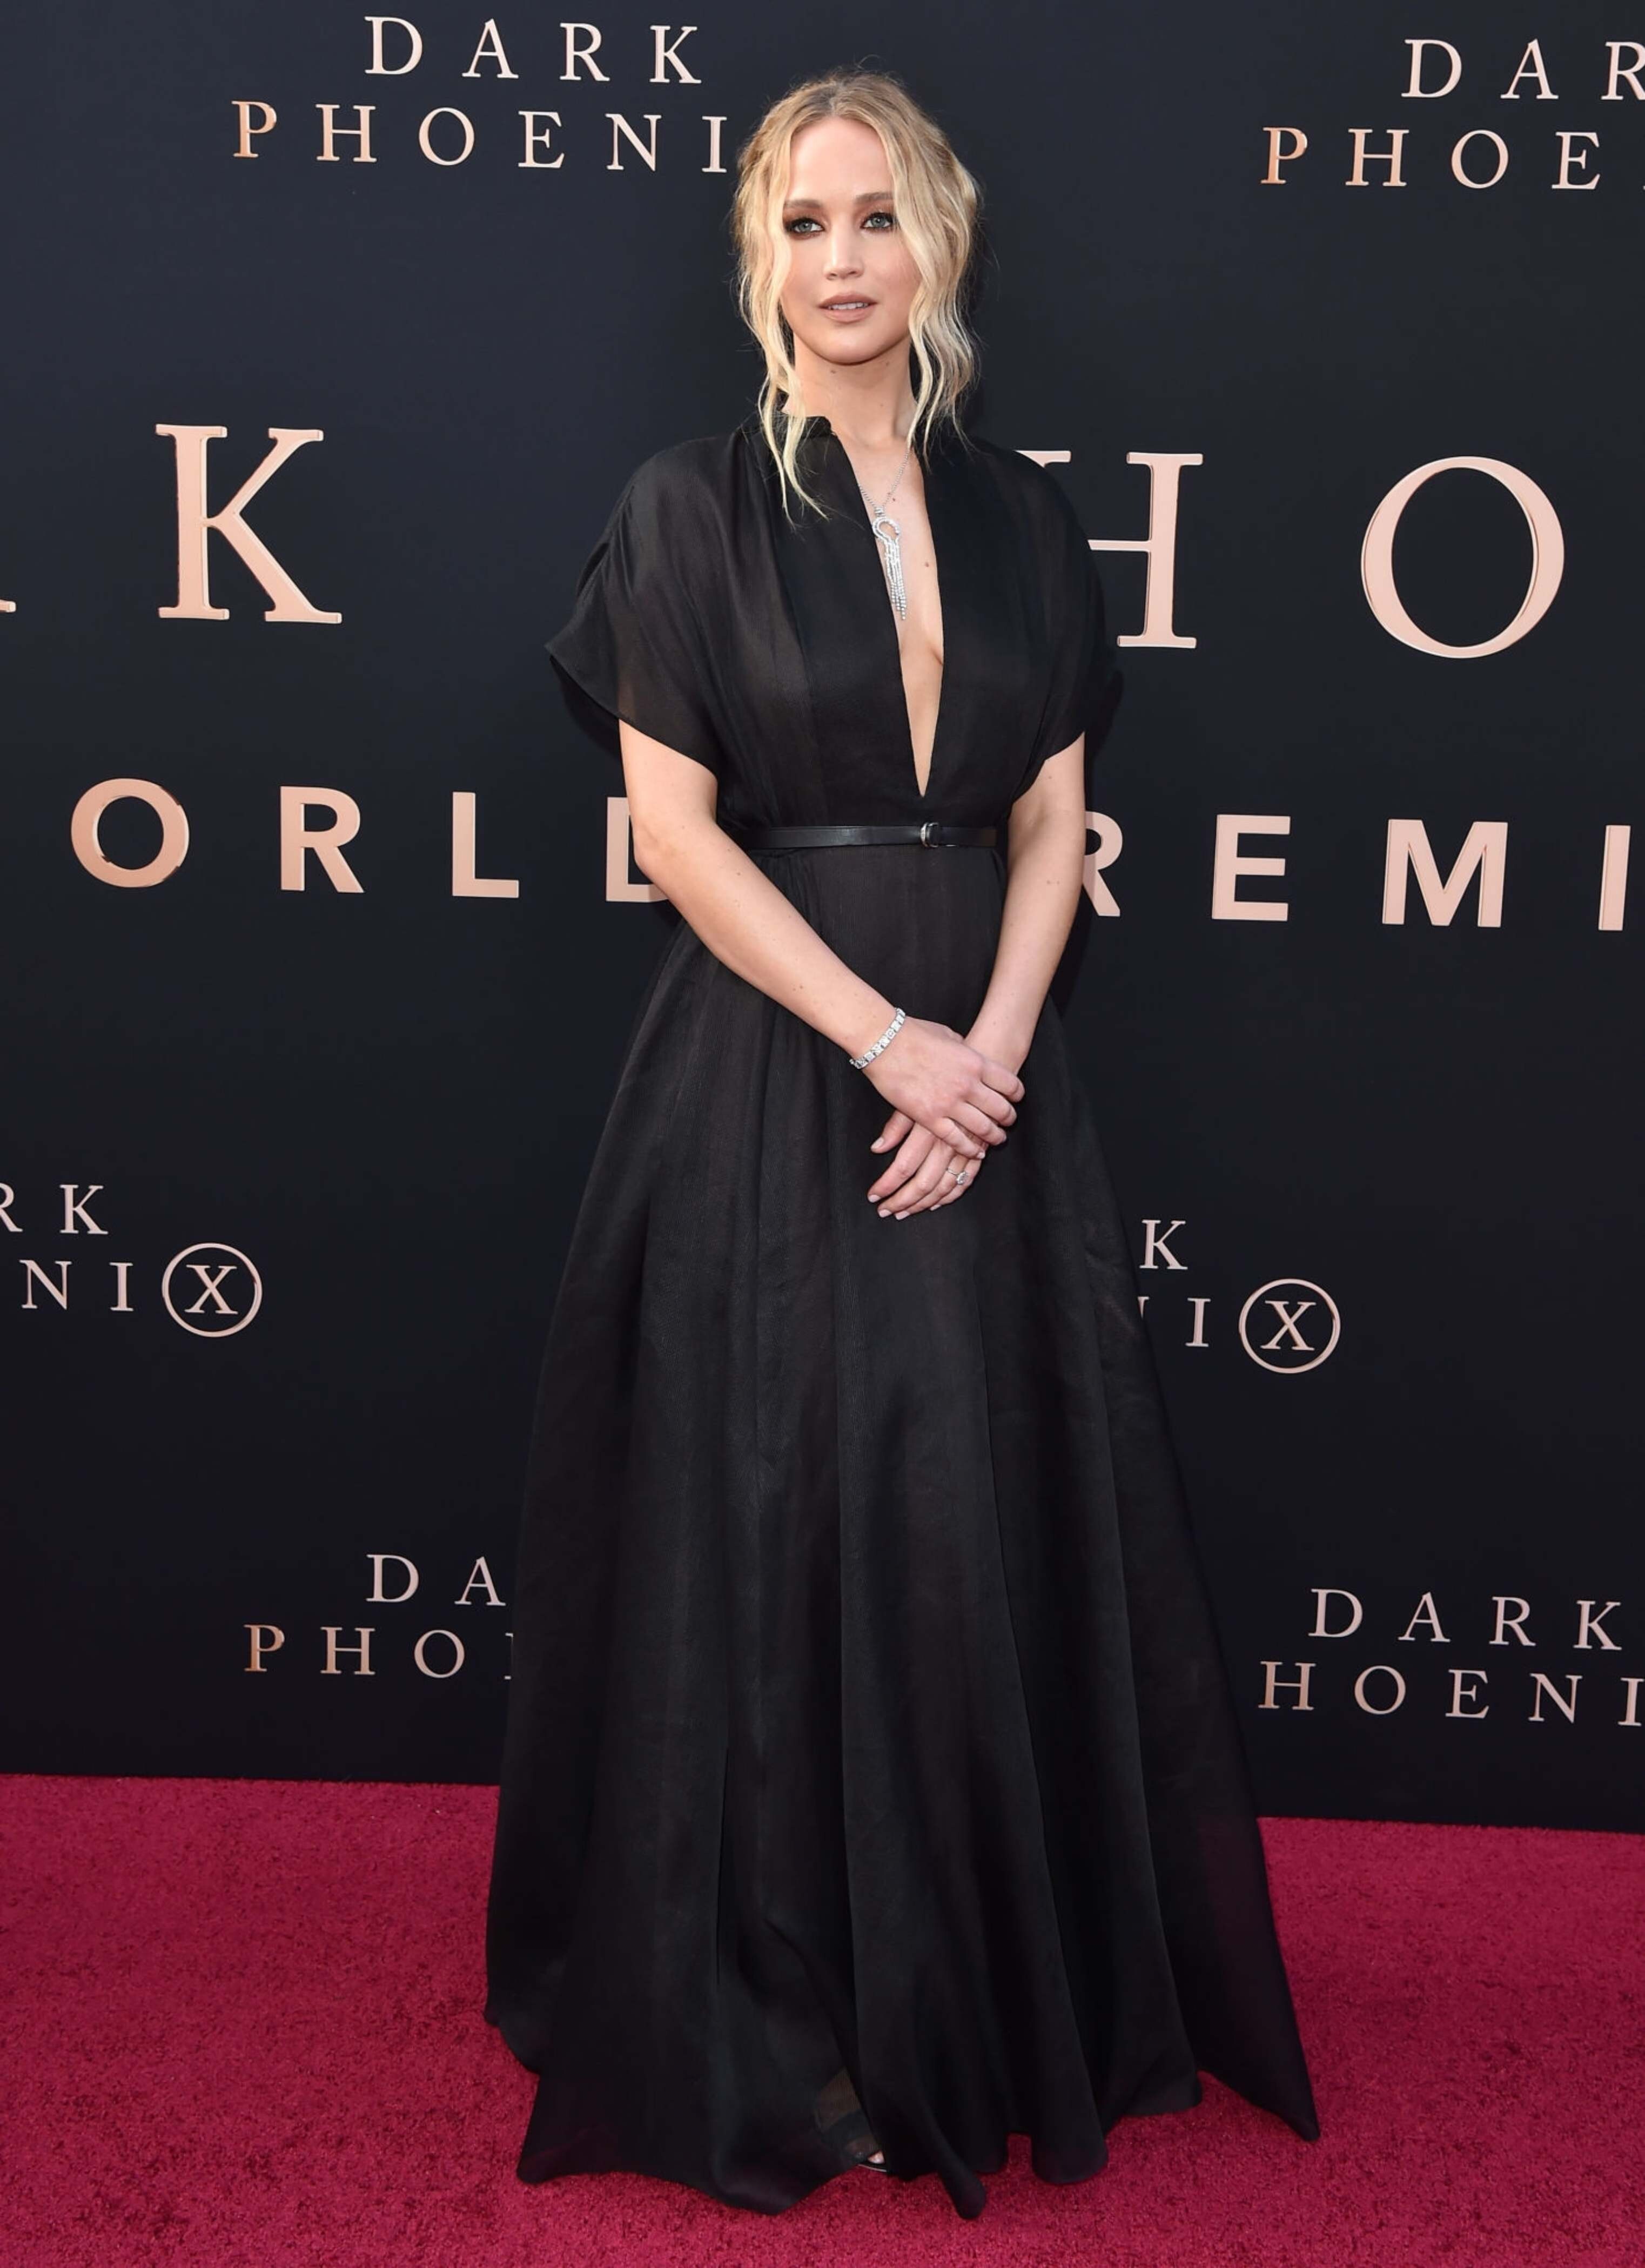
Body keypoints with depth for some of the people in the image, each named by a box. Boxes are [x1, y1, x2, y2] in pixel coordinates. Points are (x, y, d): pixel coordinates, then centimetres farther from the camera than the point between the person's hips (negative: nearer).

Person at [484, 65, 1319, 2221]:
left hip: (985, 1066, 4)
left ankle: (1001, 1998, 28)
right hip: (768, 1074, -3)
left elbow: (1052, 822, 6)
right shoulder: (692, 505, 0)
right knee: (773, 1536, 2)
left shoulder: (1021, 515, 10)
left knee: (989, 1532, 8)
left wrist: (991, 1056, -9)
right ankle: (783, 2030, 20)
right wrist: (885, 1040, -15)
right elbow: (673, 822, -7)